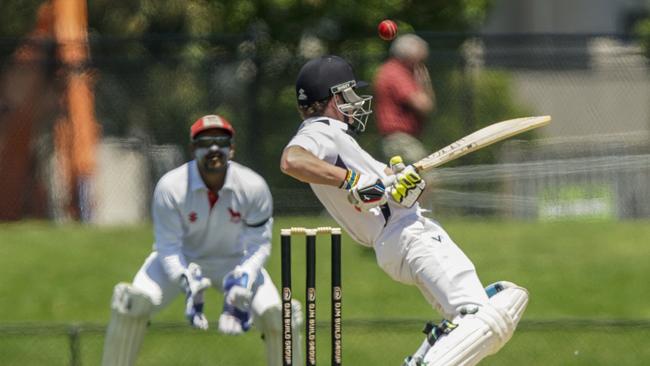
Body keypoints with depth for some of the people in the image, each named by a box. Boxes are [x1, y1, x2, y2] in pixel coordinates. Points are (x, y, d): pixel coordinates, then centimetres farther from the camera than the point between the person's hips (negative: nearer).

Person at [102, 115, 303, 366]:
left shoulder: (253, 187, -22)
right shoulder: (170, 187, -26)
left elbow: (259, 244, -14)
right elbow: (168, 248, -21)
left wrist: (244, 277, -33)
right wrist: (186, 280, -39)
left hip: (234, 261, 1)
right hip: (182, 260, -1)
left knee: (277, 315, -18)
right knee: (133, 303, -25)